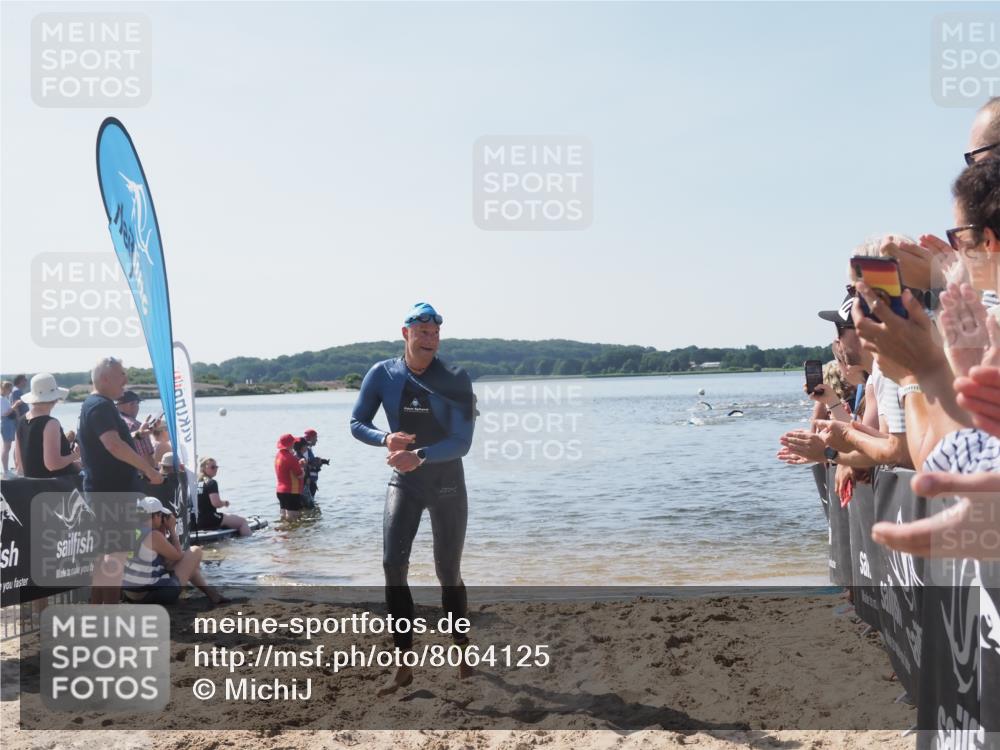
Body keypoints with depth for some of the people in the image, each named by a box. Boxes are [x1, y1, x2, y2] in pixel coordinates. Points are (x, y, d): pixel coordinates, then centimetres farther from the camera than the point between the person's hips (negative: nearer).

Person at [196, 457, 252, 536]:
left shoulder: (197, 482, 11)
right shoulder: (211, 483, -15)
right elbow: (216, 503, -23)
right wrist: (225, 503, -3)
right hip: (209, 519, -9)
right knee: (242, 521, -2)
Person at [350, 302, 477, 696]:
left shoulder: (455, 380, -12)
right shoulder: (382, 374, -5)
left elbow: (462, 442, -17)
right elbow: (357, 424, -1)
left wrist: (419, 456, -32)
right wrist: (386, 439, -22)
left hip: (447, 483, -2)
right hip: (403, 483, 2)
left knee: (448, 572, 4)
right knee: (393, 565, -11)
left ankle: (463, 652, 26)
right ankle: (404, 666, -3)